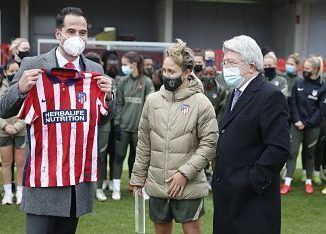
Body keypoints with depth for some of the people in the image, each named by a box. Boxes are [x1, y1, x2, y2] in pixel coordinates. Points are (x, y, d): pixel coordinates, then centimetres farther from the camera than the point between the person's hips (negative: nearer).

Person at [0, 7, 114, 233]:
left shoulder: (95, 70, 8)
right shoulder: (33, 65, -3)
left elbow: (105, 118, 13)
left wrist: (107, 95, -8)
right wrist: (20, 89, -21)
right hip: (44, 170, -4)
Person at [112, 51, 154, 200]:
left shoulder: (147, 82, -4)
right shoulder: (122, 82, 4)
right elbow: (119, 104, 6)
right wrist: (116, 123, -1)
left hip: (139, 126, -2)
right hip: (123, 126, 2)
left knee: (135, 156, 9)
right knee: (119, 156, 3)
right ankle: (116, 188, 9)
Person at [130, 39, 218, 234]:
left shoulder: (201, 103, -8)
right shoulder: (153, 100, 4)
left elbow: (210, 143, -10)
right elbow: (144, 142, 9)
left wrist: (185, 173, -16)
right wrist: (138, 177, 9)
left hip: (189, 186, -4)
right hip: (156, 185, 4)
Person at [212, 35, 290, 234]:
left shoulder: (271, 96, -14)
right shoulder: (236, 93, 15)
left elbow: (279, 148, -19)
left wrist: (252, 182, -18)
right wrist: (218, 176, 11)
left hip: (253, 198, -8)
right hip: (229, 195, 8)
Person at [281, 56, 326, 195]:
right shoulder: (298, 83, 2)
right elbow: (293, 103, 2)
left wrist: (307, 123, -12)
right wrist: (297, 120, -10)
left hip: (313, 126, -1)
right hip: (296, 124, 1)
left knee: (309, 153, 10)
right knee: (292, 152, -3)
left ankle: (309, 181, 22)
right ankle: (287, 182, -3)